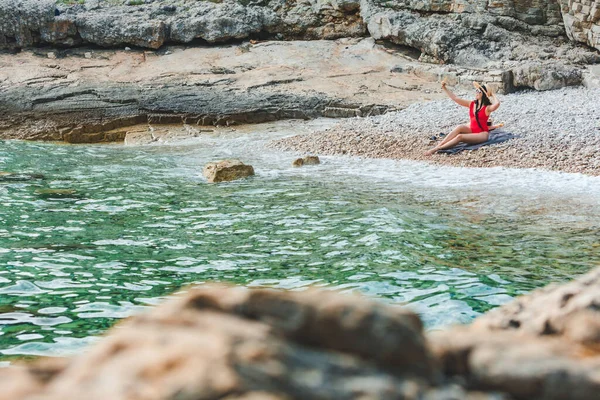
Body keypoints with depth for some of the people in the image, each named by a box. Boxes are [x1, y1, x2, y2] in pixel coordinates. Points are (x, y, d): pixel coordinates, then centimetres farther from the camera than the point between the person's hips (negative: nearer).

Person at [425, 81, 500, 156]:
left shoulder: (487, 108, -12)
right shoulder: (471, 104, 6)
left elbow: (497, 103, -34)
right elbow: (455, 98, 5)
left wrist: (492, 94, -18)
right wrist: (444, 88, 0)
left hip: (482, 134, -6)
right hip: (472, 130, 6)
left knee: (460, 137, -28)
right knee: (460, 127, -25)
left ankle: (436, 149, -32)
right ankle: (438, 145, -31)